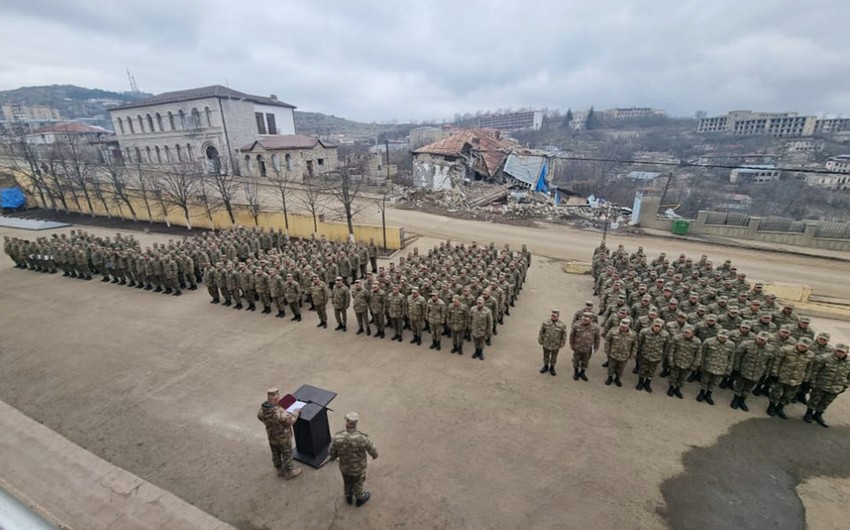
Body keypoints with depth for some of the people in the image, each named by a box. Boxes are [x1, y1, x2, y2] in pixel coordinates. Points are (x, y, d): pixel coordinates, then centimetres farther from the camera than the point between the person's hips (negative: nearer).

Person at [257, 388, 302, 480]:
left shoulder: (262, 409, -21)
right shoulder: (279, 412, -42)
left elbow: (260, 417, 2)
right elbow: (290, 420, -28)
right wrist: (296, 412, -12)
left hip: (271, 437, 6)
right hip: (283, 437, -6)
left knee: (275, 454, 27)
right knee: (287, 455, 18)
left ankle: (280, 470, 49)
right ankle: (289, 472, 38)